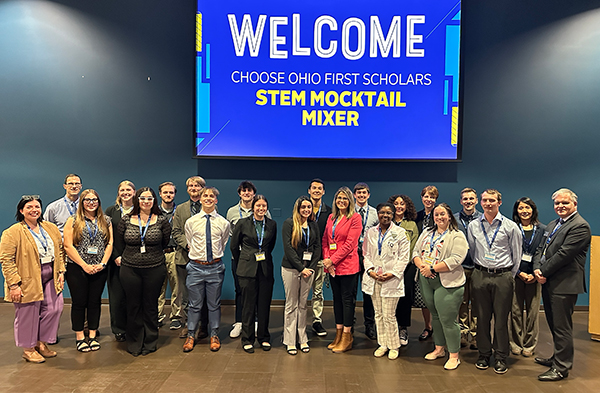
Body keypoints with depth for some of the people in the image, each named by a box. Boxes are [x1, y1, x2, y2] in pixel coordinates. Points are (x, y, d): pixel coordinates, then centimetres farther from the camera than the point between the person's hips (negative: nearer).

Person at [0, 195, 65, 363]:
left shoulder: (51, 228, 9)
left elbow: (60, 251, 15)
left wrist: (61, 272, 7)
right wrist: (14, 284, -16)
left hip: (50, 280, 6)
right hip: (28, 281, -5)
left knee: (54, 309, 5)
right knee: (28, 314, 5)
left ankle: (41, 342, 26)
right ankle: (28, 349, 24)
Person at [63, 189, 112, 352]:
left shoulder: (106, 221, 8)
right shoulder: (73, 221, -1)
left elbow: (110, 244, 6)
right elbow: (68, 246, -7)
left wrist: (103, 263, -7)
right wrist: (84, 265, -12)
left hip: (99, 270, 2)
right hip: (77, 269, -2)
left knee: (95, 302, 8)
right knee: (79, 302, 4)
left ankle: (93, 336, 19)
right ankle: (80, 337, 16)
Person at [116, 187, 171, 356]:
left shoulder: (161, 221, -2)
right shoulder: (126, 220, 1)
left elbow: (165, 241, 9)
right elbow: (119, 241, 13)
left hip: (154, 269, -1)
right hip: (130, 269, 1)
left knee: (151, 306, 8)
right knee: (133, 306, 9)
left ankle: (150, 343, 23)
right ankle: (134, 344, 24)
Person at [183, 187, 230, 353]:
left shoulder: (223, 223, 0)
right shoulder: (191, 222, 0)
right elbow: (189, 244, 13)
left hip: (215, 267, 0)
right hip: (196, 267, 0)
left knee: (214, 304, 10)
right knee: (195, 304, 8)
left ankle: (214, 336, 25)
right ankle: (191, 335, 24)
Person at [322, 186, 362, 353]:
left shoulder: (355, 218, -7)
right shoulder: (331, 217, 13)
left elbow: (350, 244, -13)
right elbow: (325, 239, 11)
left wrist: (332, 260, -15)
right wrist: (326, 259, -4)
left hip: (347, 265, -6)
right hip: (332, 266, 6)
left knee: (347, 299, 1)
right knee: (337, 299, 13)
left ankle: (347, 338, 12)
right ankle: (338, 335, 24)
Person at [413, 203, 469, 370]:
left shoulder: (457, 236, -6)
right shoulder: (426, 233, 14)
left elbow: (455, 260, -17)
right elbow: (416, 252, 11)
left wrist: (432, 269, -18)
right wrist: (421, 266, -10)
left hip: (447, 283, -6)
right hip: (426, 281, 6)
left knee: (448, 319, -3)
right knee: (435, 316, 16)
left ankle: (454, 356, 12)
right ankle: (439, 349, 32)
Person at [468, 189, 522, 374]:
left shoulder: (510, 226, -1)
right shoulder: (473, 225, 6)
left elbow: (517, 254, 4)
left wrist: (510, 276, 6)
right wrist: (480, 268, 13)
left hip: (503, 277, -2)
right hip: (480, 275, 2)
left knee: (501, 318, 3)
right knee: (482, 317, 8)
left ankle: (501, 357, 16)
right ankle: (484, 354, 21)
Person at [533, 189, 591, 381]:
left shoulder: (580, 226, -13)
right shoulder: (552, 224, 16)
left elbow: (564, 254, -20)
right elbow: (541, 249, 13)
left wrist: (543, 272, -14)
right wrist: (537, 268, -4)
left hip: (564, 285, -9)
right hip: (549, 283, 9)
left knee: (562, 327, 0)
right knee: (554, 325, 20)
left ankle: (561, 368, 11)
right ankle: (558, 358, 35)